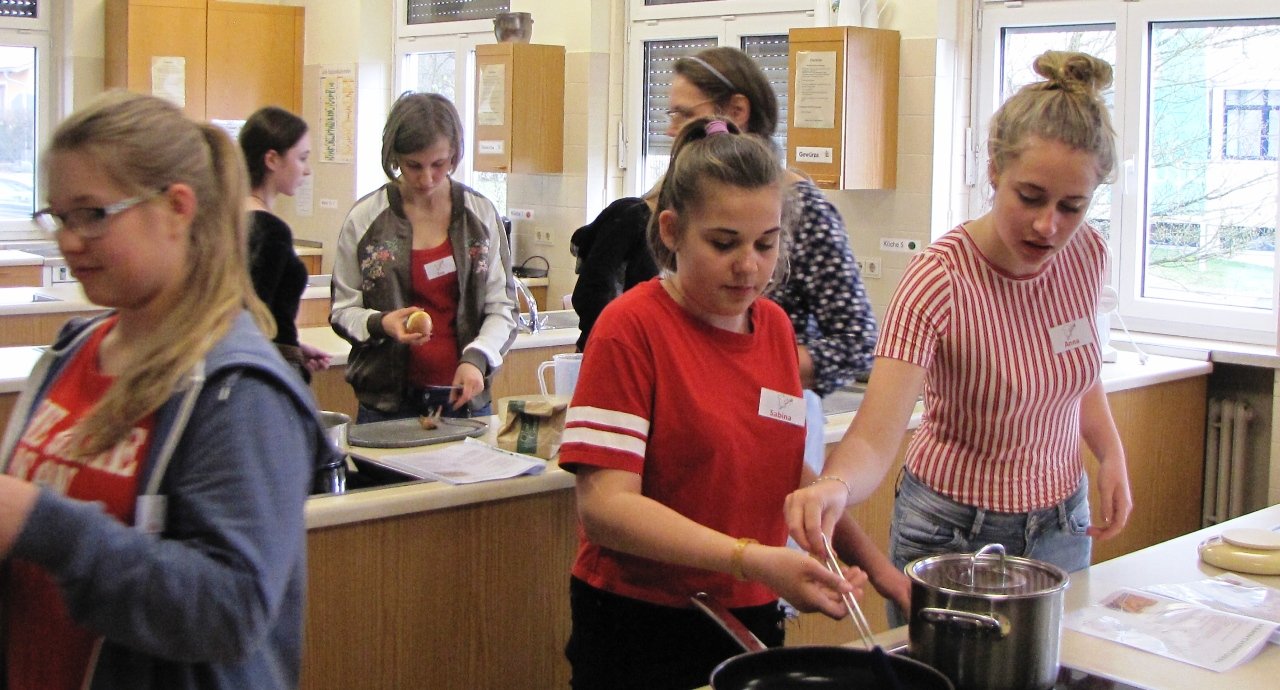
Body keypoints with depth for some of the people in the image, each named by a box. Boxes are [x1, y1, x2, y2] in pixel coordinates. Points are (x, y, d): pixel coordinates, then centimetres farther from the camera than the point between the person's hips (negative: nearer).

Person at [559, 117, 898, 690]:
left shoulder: (776, 326, 6)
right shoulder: (631, 326, -15)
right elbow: (604, 504, -22)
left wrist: (877, 566, 8)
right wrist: (753, 560, -30)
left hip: (751, 620, 6)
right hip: (642, 628, -6)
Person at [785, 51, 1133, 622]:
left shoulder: (1087, 254, -8)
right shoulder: (939, 280, -26)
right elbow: (874, 439, -33)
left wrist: (1111, 453, 0)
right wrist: (834, 486, -53)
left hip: (1062, 524, 5)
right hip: (955, 531, -5)